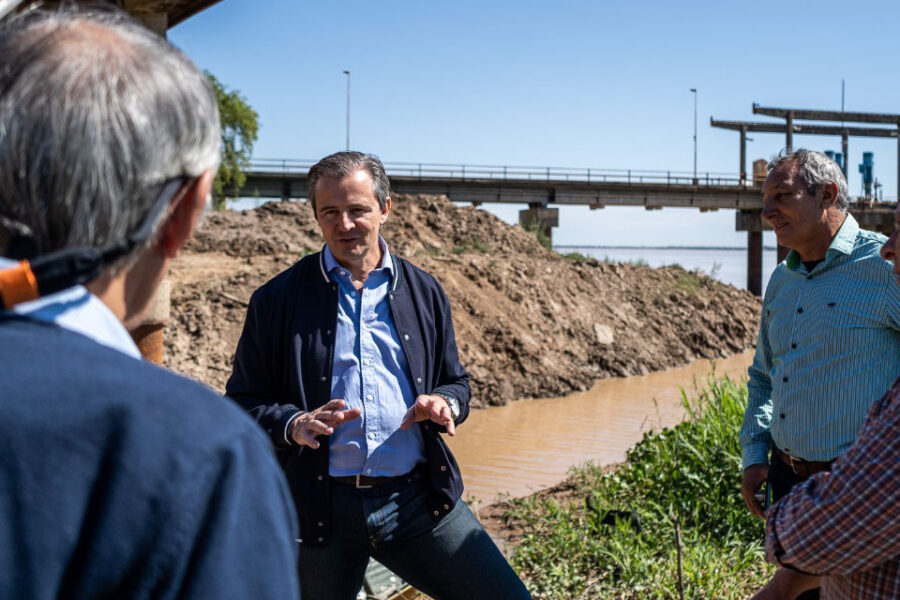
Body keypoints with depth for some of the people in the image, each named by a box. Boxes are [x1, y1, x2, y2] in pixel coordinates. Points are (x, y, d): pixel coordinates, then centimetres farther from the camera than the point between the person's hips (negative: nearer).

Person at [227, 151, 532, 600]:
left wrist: (444, 402, -5)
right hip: (320, 509, -1)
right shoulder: (277, 300, 2)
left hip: (420, 500, 2)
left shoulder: (424, 292, 10)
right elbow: (243, 400, 4)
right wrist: (293, 424, -17)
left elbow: (455, 381, 18)